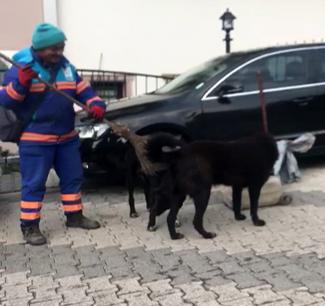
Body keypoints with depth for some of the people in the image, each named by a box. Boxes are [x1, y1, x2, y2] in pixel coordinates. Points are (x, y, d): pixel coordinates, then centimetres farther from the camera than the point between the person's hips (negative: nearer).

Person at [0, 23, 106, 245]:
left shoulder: (66, 67, 8)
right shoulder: (22, 68, -8)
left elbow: (84, 90, 10)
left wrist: (96, 104, -10)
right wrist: (20, 83, -28)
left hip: (67, 137, 6)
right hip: (34, 139, -6)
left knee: (73, 177, 14)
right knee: (34, 183, -2)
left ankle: (74, 216, 29)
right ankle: (29, 226, 9)